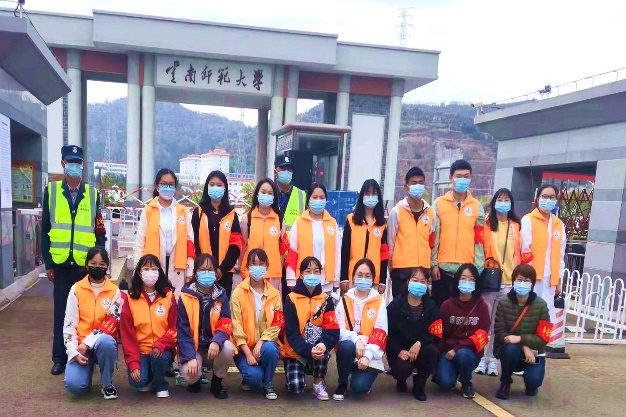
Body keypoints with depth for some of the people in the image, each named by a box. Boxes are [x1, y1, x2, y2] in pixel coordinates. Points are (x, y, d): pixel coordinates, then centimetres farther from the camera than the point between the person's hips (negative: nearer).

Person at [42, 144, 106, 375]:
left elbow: (100, 231, 4)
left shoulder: (93, 194, 5)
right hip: (61, 264, 0)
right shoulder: (50, 191, 4)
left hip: (87, 264, 0)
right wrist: (48, 263, -1)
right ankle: (60, 358, 19)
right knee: (61, 311, 8)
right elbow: (45, 230, 3)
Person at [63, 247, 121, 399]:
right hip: (80, 347, 1)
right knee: (74, 384, -23)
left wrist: (88, 343, -18)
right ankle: (87, 368, 15)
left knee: (105, 341, -37)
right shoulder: (76, 289, 0)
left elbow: (112, 323, -9)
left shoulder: (114, 292, -2)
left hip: (103, 344, 0)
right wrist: (74, 352, -12)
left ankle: (107, 384, -11)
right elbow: (69, 323, -2)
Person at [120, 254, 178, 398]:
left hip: (162, 349, 0)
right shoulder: (130, 298, -2)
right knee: (137, 381, -24)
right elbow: (127, 333, -4)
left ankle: (161, 385, 1)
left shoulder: (169, 296, -2)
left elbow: (175, 327, -2)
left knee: (159, 357, -32)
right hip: (140, 351, 0)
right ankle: (149, 379, 14)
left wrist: (161, 344, -22)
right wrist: (133, 363, -12)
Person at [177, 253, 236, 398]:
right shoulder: (186, 296, -9)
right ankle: (195, 380, 12)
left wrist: (216, 341, -31)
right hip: (193, 348, -1)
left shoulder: (221, 295, -3)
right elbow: (183, 330, -11)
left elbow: (226, 323, -9)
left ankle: (217, 382, -1)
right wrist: (190, 357, -23)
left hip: (214, 345, 2)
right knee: (188, 374, -30)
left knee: (228, 348, -31)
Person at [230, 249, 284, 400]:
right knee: (254, 375, -27)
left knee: (270, 349, -33)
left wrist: (260, 343, -19)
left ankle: (267, 384, -3)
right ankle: (250, 378, 13)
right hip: (245, 347, -2)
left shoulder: (274, 294, 0)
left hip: (265, 343, 2)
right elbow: (236, 326, -10)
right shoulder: (238, 293, -7)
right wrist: (248, 353, -18)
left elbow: (276, 325, -4)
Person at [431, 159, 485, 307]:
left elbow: (479, 240, 4)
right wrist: (433, 263, -4)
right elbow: (433, 236, 0)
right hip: (443, 267, -1)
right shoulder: (439, 203, 2)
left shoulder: (477, 206, 6)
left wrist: (478, 267, 0)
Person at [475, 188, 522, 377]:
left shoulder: (516, 226, 11)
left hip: (509, 281, 2)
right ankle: (482, 358, 11)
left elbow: (519, 254, 12)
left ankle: (494, 359, 13)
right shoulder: (486, 224, 3)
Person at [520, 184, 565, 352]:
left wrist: (559, 280, 14)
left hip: (550, 278, 4)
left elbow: (560, 255, 15)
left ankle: (547, 343, 14)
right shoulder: (528, 220, -2)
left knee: (547, 313, 5)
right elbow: (525, 251, -7)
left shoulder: (559, 224, 13)